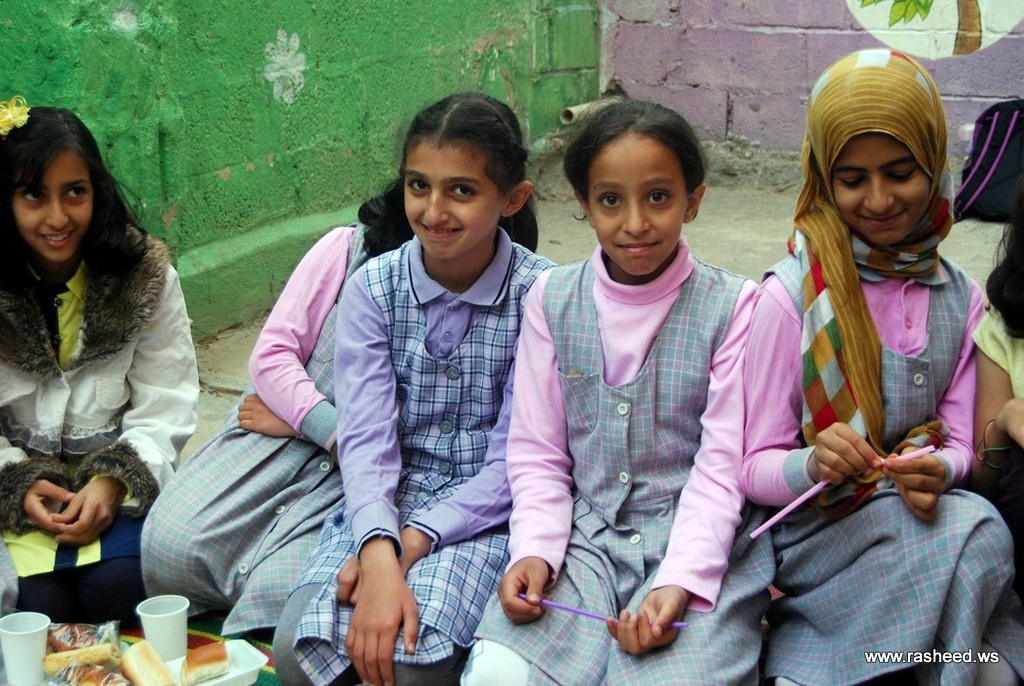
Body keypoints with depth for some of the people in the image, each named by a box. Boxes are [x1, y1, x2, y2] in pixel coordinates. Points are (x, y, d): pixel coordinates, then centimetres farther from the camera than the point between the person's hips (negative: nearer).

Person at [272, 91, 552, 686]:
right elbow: (366, 436, -12)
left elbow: (515, 460, -11)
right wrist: (379, 553, -29)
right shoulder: (373, 288, -3)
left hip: (488, 513, -2)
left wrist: (413, 542, -21)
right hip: (388, 501, 3)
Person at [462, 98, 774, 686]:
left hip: (699, 544, -2)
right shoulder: (552, 300, 5)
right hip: (582, 535, 3)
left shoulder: (732, 307, -3)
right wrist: (534, 551, -10)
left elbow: (723, 463, -6)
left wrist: (679, 581, -18)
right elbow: (537, 451, 7)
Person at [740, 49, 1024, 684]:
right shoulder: (791, 296, -10)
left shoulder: (961, 298, 4)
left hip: (921, 513, 4)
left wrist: (936, 472, -18)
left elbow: (959, 445, 6)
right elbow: (758, 469, -8)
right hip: (815, 530, -4)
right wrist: (813, 464, -30)